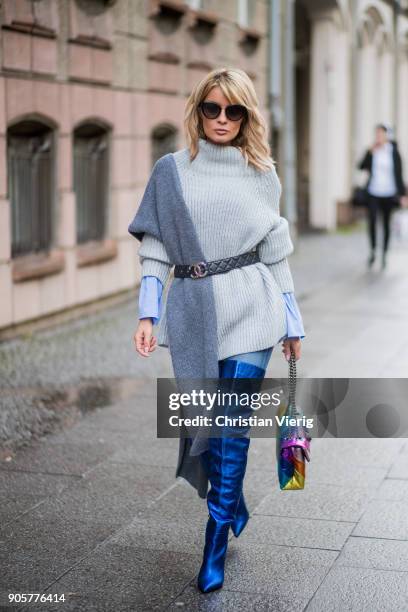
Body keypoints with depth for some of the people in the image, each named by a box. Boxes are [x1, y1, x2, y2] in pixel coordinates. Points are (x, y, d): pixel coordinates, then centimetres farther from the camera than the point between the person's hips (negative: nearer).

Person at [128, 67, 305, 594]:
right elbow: (154, 246, 4)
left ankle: (215, 545, 5)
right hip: (192, 310, 1)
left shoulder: (262, 174, 7)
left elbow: (275, 253, 10)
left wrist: (292, 323, 11)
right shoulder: (171, 170, 5)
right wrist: (147, 314, -4)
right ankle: (234, 508, 35)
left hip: (248, 307, -1)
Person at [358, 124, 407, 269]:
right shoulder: (371, 151, 2)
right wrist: (370, 152, -17)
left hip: (388, 194, -1)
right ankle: (373, 251, -1)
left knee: (386, 224, 7)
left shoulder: (394, 152, -4)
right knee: (371, 220, -18)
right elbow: (361, 166, -6)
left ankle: (384, 255, 20)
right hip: (373, 193, 1)